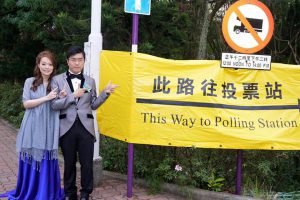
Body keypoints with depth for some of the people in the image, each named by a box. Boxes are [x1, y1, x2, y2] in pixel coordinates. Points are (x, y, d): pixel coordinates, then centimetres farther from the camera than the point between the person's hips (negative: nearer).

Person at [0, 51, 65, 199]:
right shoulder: (30, 82, 3)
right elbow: (26, 103, -6)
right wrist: (46, 98, -13)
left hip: (48, 128, 0)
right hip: (32, 128, 0)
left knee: (47, 162, 3)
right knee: (30, 161, 7)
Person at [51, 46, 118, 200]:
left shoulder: (90, 81, 9)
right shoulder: (58, 80, 2)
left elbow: (93, 105, 9)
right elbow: (54, 104, -7)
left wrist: (105, 93, -4)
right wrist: (73, 96, -18)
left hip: (86, 127, 1)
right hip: (67, 127, -1)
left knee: (87, 163, 5)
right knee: (69, 163, 12)